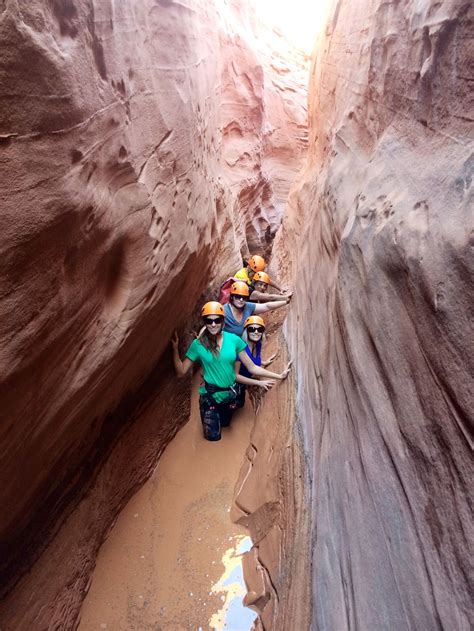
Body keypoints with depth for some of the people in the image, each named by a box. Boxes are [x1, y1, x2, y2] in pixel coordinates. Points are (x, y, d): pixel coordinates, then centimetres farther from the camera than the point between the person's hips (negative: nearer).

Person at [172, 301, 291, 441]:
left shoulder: (234, 340, -11)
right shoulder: (198, 344, -14)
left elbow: (252, 368, -6)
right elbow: (181, 372, -12)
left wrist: (279, 375, -8)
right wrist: (175, 348, -21)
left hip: (230, 395, 2)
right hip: (210, 396, -2)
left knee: (224, 424, 24)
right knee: (213, 436, 9)